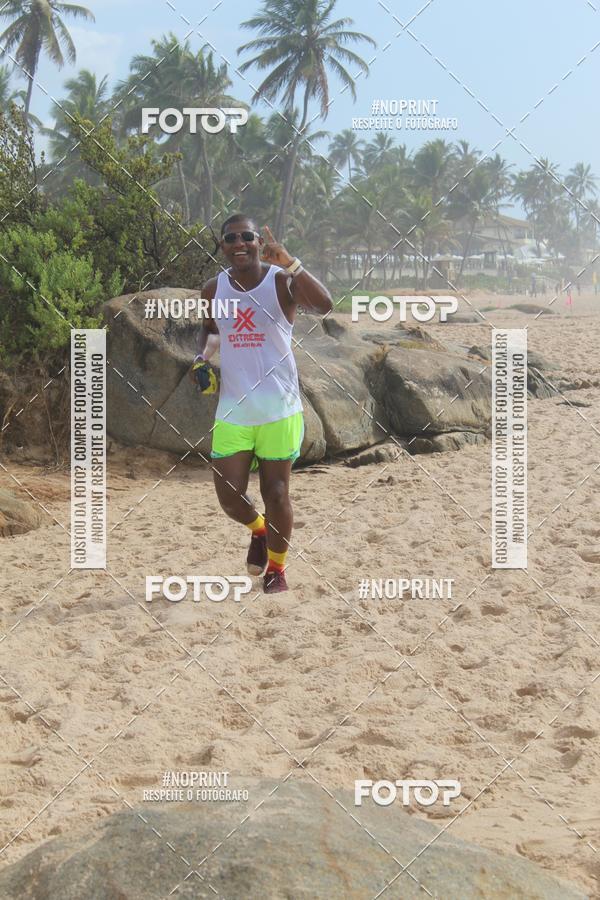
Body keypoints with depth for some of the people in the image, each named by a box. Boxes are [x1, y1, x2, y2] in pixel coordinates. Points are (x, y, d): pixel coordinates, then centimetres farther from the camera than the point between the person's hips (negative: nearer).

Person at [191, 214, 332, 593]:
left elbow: (324, 305, -29)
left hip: (279, 409, -3)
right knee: (229, 495, 1)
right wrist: (203, 357, 3)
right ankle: (259, 530, 36)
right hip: (232, 410, 3)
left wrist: (289, 262, -35)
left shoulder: (281, 282, -10)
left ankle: (277, 569, 27)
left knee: (276, 494, 5)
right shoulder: (214, 289, 3)